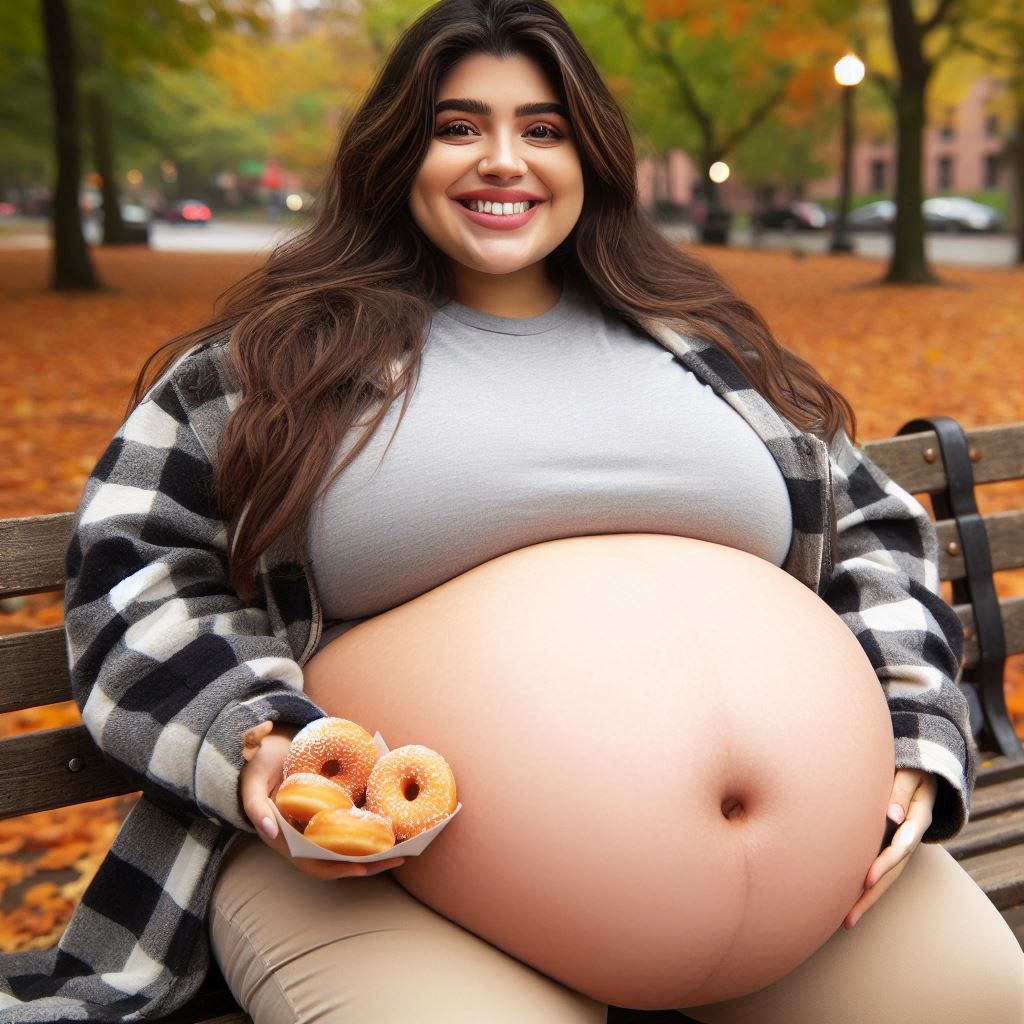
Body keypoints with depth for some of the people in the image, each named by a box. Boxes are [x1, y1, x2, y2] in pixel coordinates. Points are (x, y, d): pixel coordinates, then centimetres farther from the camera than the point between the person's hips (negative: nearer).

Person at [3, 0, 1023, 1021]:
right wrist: (252, 745, -12)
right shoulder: (281, 354, 9)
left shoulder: (707, 348, 18)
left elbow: (871, 535, 19)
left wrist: (907, 737, 3)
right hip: (384, 841, -3)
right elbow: (133, 574, 6)